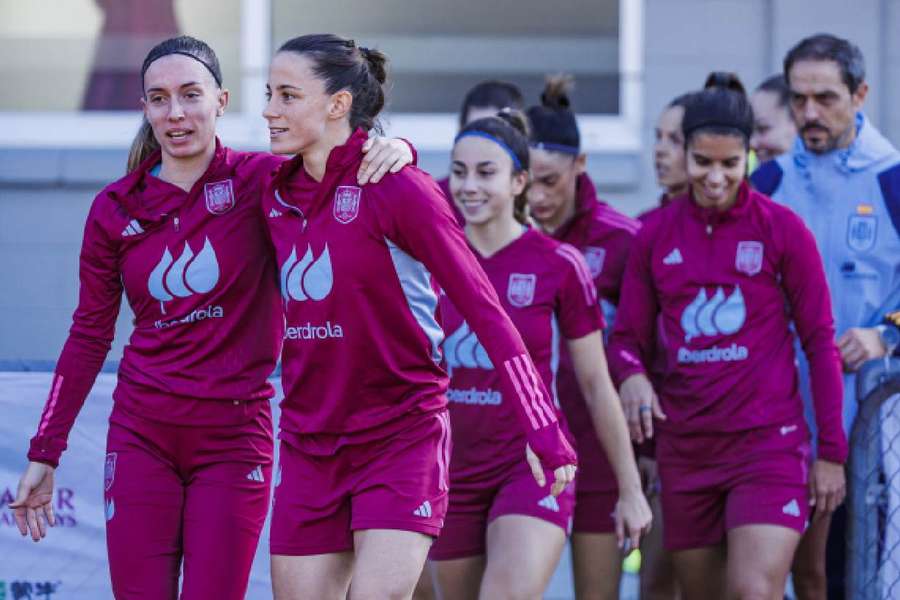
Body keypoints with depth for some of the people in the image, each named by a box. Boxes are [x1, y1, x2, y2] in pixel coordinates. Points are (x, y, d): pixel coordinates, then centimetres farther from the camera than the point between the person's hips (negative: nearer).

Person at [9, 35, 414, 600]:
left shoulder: (261, 181, -3)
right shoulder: (115, 209, 5)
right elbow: (89, 336, 12)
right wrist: (44, 453, 10)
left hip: (235, 437, -2)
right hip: (142, 439, 2)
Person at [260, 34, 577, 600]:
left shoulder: (398, 188, -12)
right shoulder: (277, 194, 6)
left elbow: (485, 310, -13)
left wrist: (544, 432, -15)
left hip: (402, 440, -6)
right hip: (309, 443, 6)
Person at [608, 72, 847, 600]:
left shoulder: (782, 228, -3)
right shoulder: (656, 235, 6)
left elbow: (820, 341, 0)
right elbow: (628, 336, 10)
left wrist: (832, 451, -3)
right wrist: (632, 374, -14)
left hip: (769, 443, -4)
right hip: (685, 451, 4)